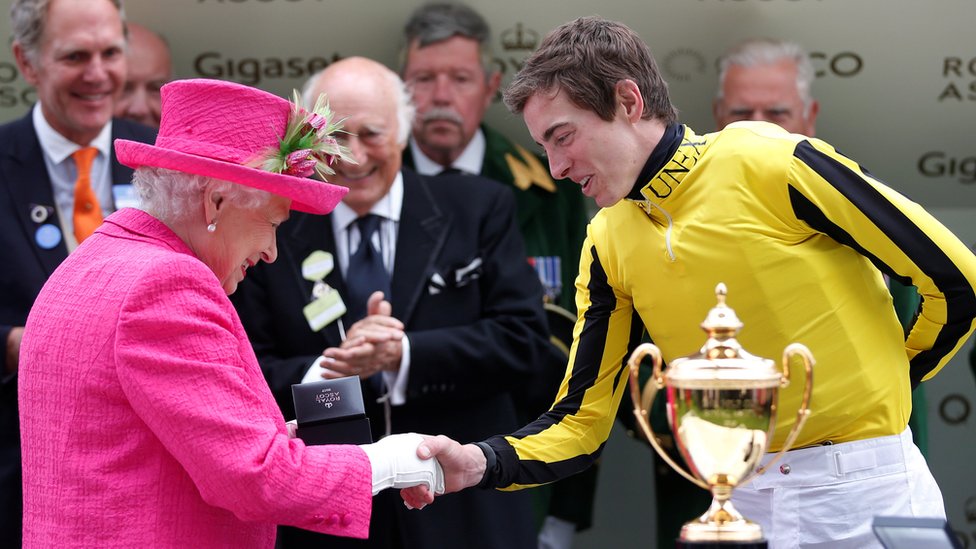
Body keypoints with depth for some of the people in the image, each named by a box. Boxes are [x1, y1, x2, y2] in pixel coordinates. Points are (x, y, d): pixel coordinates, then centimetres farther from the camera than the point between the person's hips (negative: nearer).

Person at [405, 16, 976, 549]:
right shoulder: (608, 245, 3)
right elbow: (582, 421, 4)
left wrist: (877, 388, 2)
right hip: (744, 495, 6)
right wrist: (478, 464, -13)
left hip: (863, 483, -5)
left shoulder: (770, 162, -15)